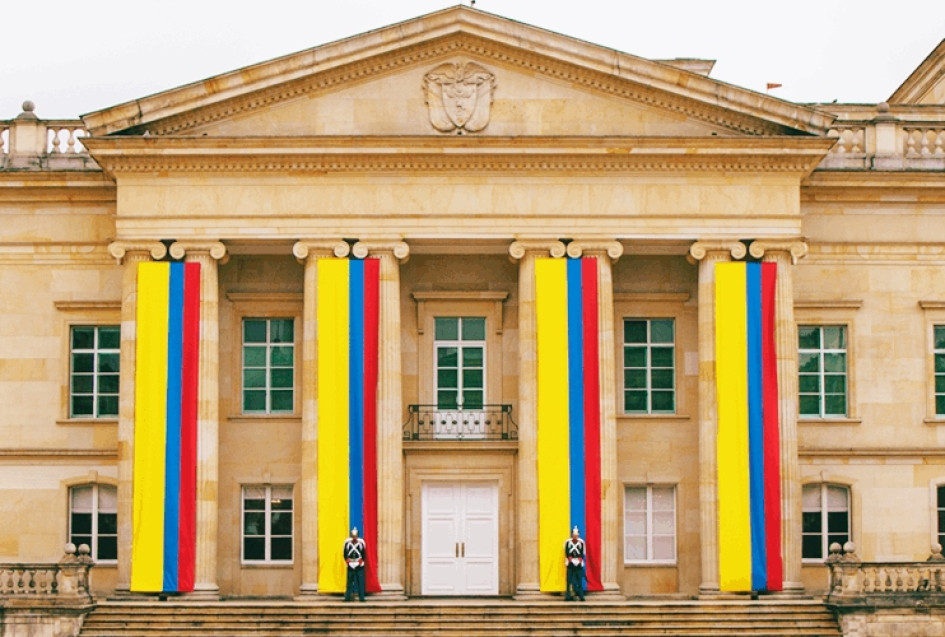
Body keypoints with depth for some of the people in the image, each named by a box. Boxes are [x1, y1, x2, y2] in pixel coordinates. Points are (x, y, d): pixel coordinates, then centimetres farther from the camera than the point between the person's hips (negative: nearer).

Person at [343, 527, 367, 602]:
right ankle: (347, 597, 10)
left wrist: (361, 561, -2)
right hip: (350, 566, 1)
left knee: (360, 582, -2)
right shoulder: (347, 542, -1)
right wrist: (347, 561, -1)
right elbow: (345, 553, 7)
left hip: (359, 565, -1)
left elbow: (364, 553, 6)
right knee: (349, 581, 5)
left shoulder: (361, 542, -3)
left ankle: (361, 597, 2)